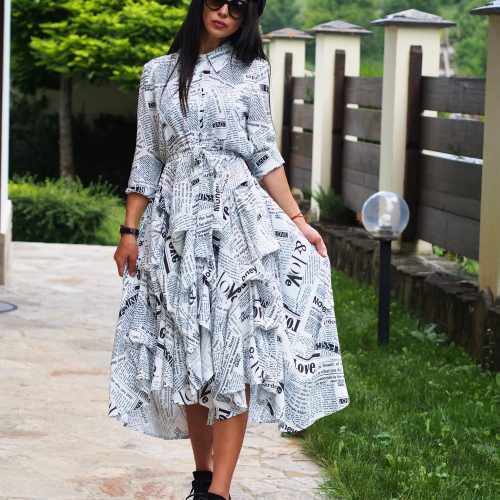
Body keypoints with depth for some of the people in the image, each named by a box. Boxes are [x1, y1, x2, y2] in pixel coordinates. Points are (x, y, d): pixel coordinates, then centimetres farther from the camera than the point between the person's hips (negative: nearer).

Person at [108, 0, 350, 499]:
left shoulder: (250, 71, 7)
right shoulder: (158, 73, 10)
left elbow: (264, 155, 7)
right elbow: (147, 159, 11)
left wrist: (297, 220, 0)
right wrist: (130, 230, 6)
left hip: (238, 219, -2)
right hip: (176, 225, 2)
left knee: (232, 350, -9)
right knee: (186, 350, 4)